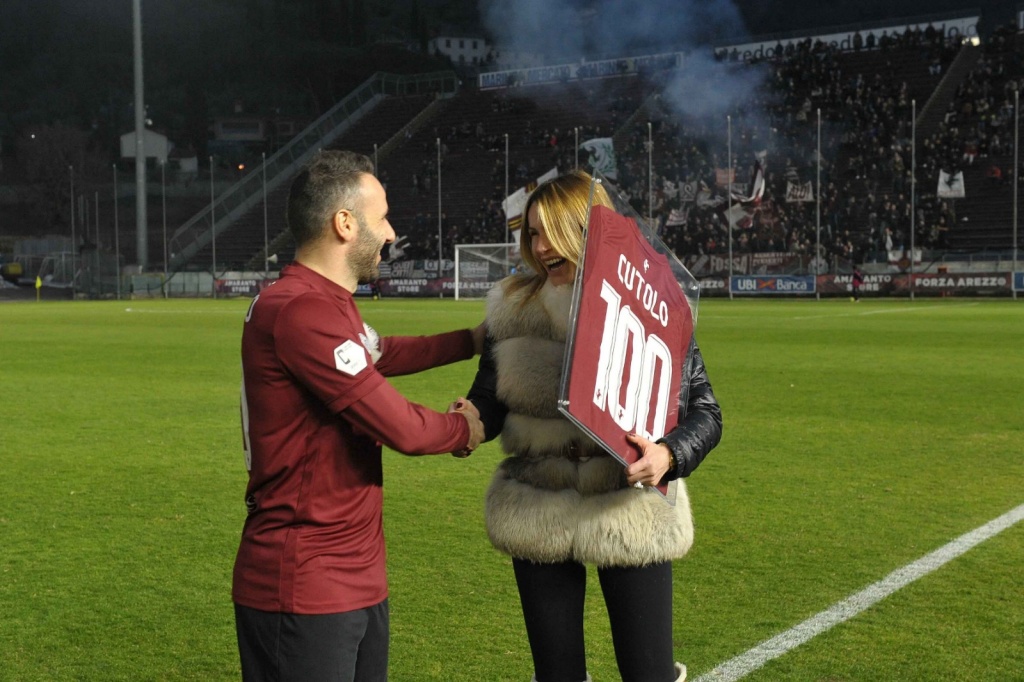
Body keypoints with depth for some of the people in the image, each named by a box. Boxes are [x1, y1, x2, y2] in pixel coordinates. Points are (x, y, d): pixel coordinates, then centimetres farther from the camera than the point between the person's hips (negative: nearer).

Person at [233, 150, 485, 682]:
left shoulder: (326, 305, 14)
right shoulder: (301, 311, -22)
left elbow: (380, 354, 35)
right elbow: (401, 427, -21)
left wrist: (473, 341, 33)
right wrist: (464, 430, -1)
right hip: (304, 588, -10)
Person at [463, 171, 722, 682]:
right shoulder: (512, 308, 1)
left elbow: (705, 411, -6)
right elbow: (487, 405, 5)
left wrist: (669, 454, -26)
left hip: (630, 516, -2)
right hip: (538, 516, 3)